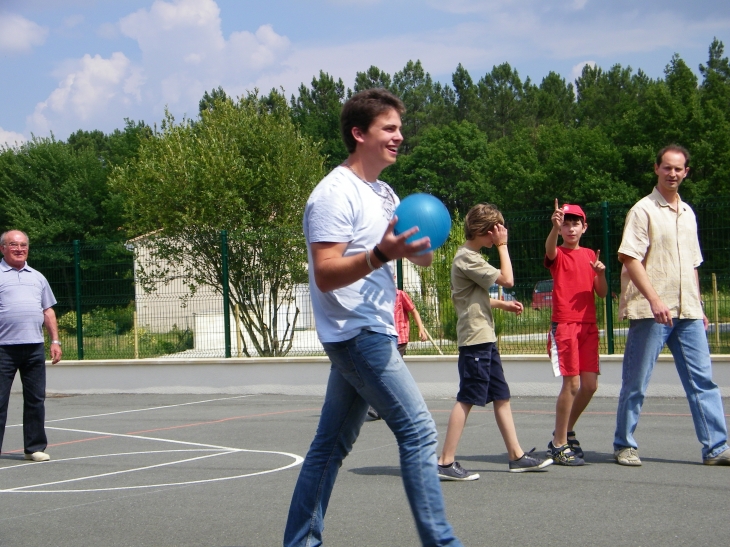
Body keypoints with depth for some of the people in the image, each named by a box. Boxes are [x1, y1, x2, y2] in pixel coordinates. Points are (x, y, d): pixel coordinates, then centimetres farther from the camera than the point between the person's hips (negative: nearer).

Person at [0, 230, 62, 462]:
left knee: (36, 399, 6)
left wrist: (55, 341, 12)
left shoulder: (37, 277, 18)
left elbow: (48, 311, 21)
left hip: (34, 347, 5)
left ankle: (35, 447, 14)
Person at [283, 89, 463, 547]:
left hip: (371, 333, 9)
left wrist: (420, 244, -5)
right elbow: (325, 274, -21)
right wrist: (380, 255, -35)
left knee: (332, 444, 10)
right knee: (418, 431, -11)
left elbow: (423, 259, 18)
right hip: (357, 333, -9)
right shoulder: (336, 193, -13)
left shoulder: (383, 194, 16)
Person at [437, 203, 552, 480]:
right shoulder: (466, 258, -15)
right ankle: (446, 462, -8)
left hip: (485, 339, 10)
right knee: (466, 400, -9)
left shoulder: (471, 256, 18)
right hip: (475, 339, -10)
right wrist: (502, 245, -9)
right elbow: (507, 279, -18)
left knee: (501, 397, 11)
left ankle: (516, 456, 17)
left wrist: (502, 304, 15)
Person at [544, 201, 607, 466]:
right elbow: (549, 248, -26)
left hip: (588, 326, 5)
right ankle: (559, 445, 0)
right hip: (564, 325, -5)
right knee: (571, 383, -10)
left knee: (590, 384, 2)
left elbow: (602, 293, 14)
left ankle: (566, 432, 23)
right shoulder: (558, 255, 0)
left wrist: (601, 272, -7)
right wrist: (555, 227, -46)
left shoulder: (589, 255, 15)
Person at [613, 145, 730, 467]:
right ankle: (624, 446, 12)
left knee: (703, 381, 2)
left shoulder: (688, 213, 17)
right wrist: (655, 300, -22)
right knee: (635, 383, 1)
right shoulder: (644, 210, -5)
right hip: (649, 311, -6)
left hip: (688, 313, 6)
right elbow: (629, 258, -14)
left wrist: (698, 306, 19)